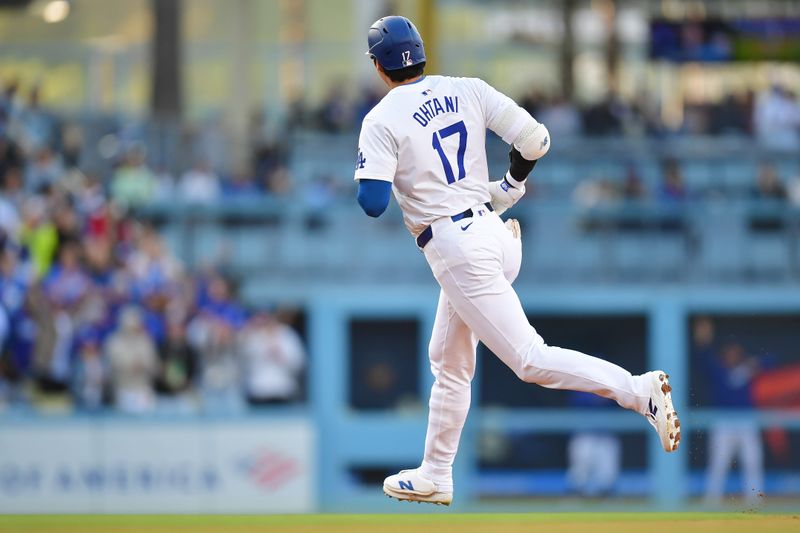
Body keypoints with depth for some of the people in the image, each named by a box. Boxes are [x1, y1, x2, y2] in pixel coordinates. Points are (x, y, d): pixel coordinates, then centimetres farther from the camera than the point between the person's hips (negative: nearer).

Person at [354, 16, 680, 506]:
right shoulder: (466, 90, 7)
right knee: (449, 361, 21)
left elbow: (372, 203, -18)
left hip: (456, 249, -8)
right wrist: (512, 185, 22)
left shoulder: (382, 121, -9)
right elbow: (535, 139, 2)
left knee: (531, 361, -12)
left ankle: (639, 390, -28)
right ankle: (436, 476, 30)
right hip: (494, 232, 8)